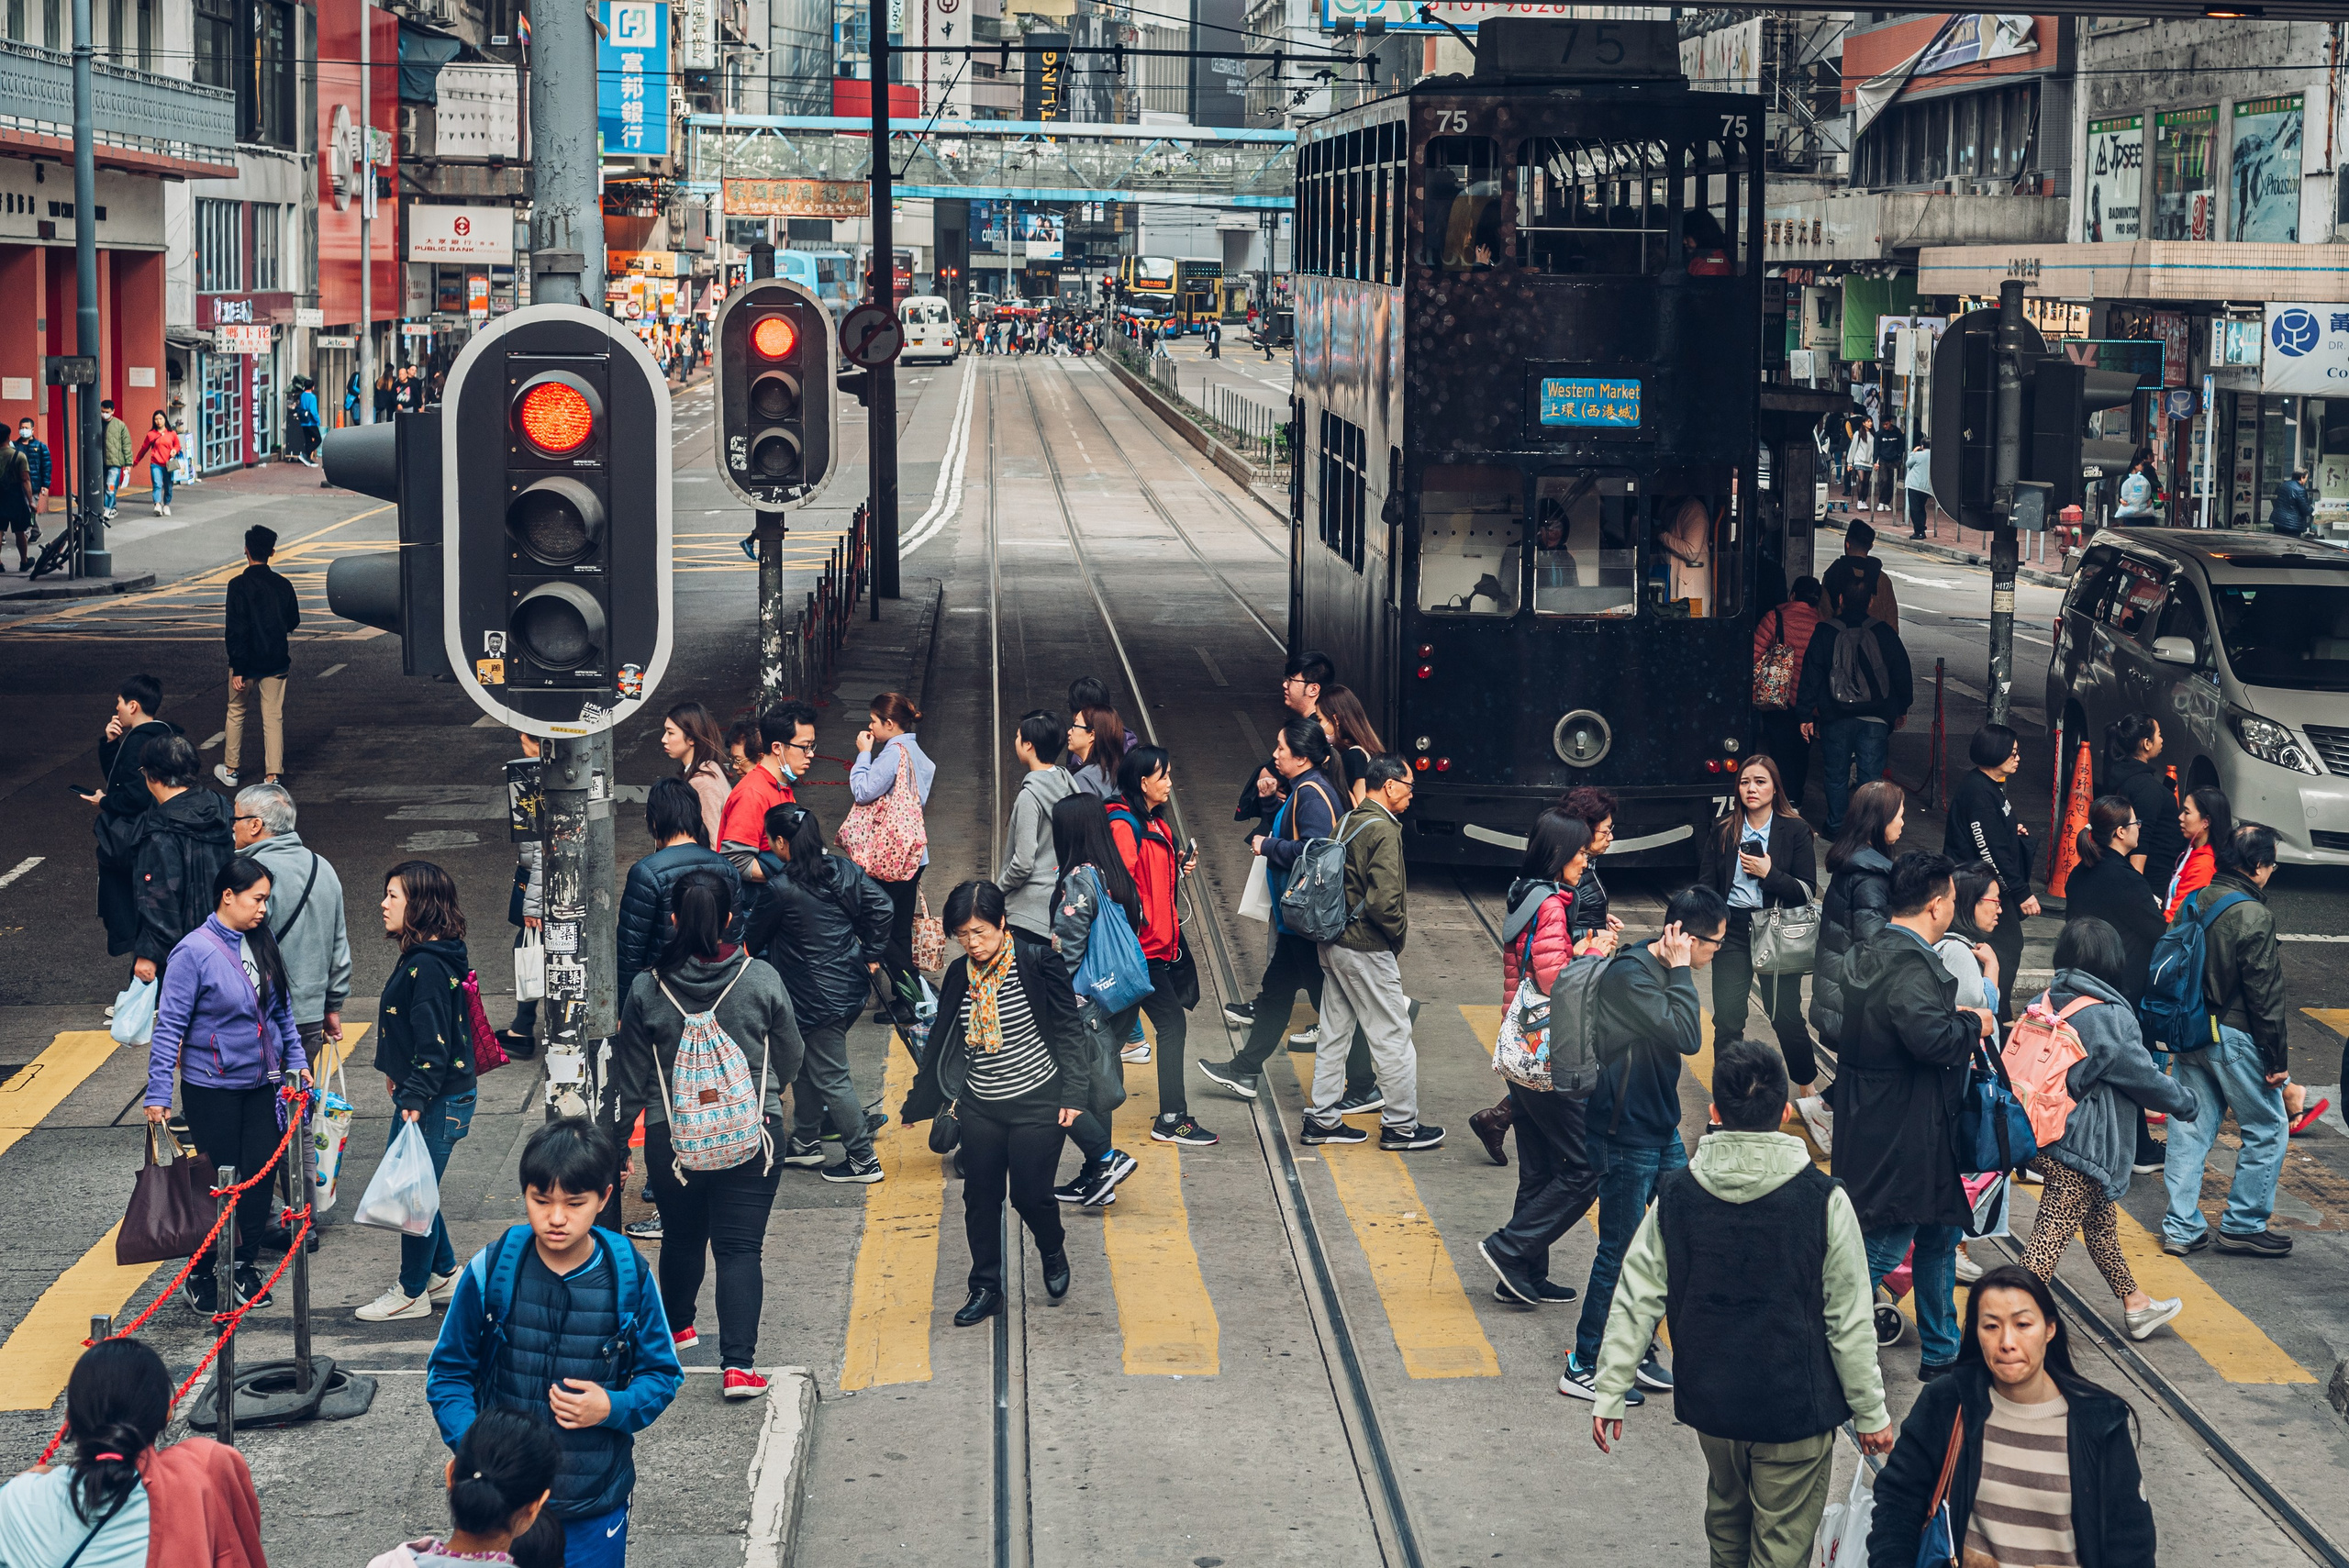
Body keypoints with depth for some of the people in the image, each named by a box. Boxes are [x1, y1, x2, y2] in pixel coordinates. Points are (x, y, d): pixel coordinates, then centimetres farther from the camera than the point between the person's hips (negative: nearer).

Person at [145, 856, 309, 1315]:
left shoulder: (261, 944, 3)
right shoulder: (195, 951, -15)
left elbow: (282, 1009, 15)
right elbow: (169, 1026, -14)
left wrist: (297, 1061, 12)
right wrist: (158, 1094, -15)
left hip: (261, 1083, 5)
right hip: (211, 1085, -5)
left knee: (260, 1174, 5)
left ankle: (245, 1265, 22)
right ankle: (200, 1277, 16)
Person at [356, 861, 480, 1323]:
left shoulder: (428, 965, -21)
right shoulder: (417, 957, 10)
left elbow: (433, 1041, -23)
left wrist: (414, 1099, -25)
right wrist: (398, 1075, 28)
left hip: (437, 1104, -10)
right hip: (423, 1096, 10)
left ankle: (412, 1293, 14)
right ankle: (443, 1276, 31)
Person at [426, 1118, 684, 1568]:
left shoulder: (629, 1278, -6)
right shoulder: (490, 1271, -7)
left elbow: (663, 1374, 5)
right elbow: (448, 1372, 2)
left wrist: (613, 1408, -15)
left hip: (595, 1503, 0)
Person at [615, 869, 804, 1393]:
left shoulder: (647, 989, -7)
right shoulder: (762, 980, -9)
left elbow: (631, 1079, 2)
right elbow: (789, 1061, 4)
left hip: (671, 1140, 2)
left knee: (682, 1238, 23)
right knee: (740, 1248, 0)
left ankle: (675, 1328, 46)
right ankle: (738, 1364, -10)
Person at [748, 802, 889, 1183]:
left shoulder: (781, 889, -18)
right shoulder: (843, 869, -1)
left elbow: (756, 934, -2)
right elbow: (882, 906, -2)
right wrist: (871, 955, 6)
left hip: (818, 1000, -8)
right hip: (851, 986, 8)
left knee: (830, 1078, 3)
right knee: (806, 1065, 23)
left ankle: (863, 1161, 8)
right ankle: (806, 1142, 35)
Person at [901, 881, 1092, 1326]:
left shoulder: (1038, 963, -12)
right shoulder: (960, 974, 2)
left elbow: (1069, 1031, -7)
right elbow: (945, 1043, 12)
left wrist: (1073, 1094, -12)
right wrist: (920, 1102, 16)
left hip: (1037, 1104, -4)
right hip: (980, 1109, 4)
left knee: (1030, 1194, -1)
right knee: (981, 1197, 7)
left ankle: (1053, 1252, 32)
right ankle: (986, 1290, 21)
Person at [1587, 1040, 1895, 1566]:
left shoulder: (1676, 1197, -8)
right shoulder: (1823, 1200, -16)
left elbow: (1635, 1304, -4)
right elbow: (1848, 1321, -11)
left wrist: (1610, 1393, 6)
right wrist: (1870, 1411, 0)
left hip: (1710, 1401, 3)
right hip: (1795, 1405, -3)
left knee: (1727, 1514, 26)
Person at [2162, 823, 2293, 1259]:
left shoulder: (2193, 904, 5)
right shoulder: (2254, 916, -18)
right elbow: (2265, 994, -16)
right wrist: (2277, 1059, -10)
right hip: (2234, 1039, -7)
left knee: (2190, 1129, 11)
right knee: (2267, 1129, 8)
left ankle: (2181, 1228, 12)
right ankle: (2243, 1225, 12)